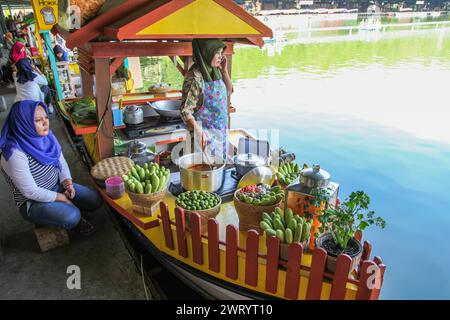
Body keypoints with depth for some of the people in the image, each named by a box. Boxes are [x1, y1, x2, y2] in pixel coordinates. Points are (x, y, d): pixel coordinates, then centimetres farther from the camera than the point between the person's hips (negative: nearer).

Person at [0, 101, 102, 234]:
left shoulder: (47, 136, -9)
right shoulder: (16, 154, -30)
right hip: (33, 201, -6)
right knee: (71, 216, -27)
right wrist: (61, 198, -15)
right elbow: (31, 192, -25)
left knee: (96, 200, -5)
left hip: (57, 186, 7)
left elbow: (61, 162, 5)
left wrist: (67, 182, -11)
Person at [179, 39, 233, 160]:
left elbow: (229, 92, 18)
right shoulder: (195, 77, -19)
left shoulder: (215, 72, 3)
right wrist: (200, 133, -22)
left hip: (221, 131, 8)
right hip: (206, 133, -7)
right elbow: (185, 111, -20)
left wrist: (224, 71, 4)